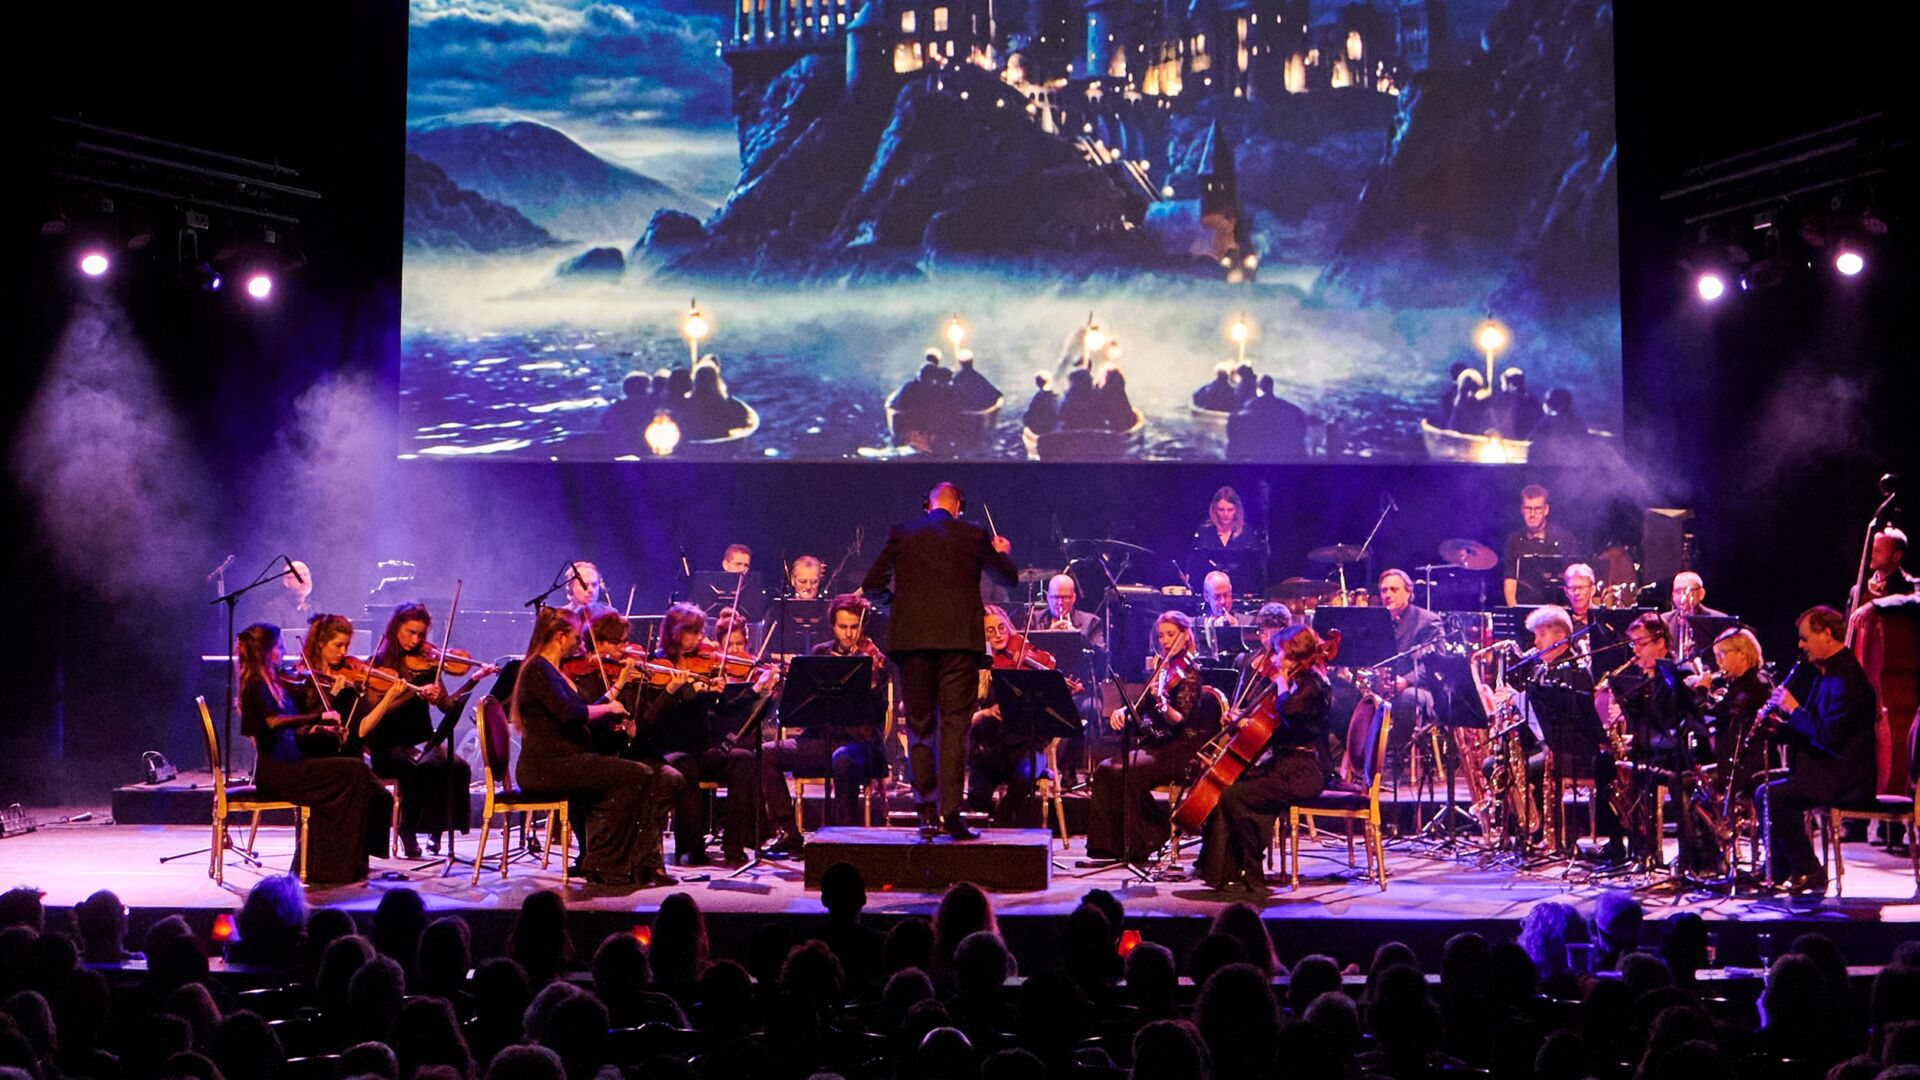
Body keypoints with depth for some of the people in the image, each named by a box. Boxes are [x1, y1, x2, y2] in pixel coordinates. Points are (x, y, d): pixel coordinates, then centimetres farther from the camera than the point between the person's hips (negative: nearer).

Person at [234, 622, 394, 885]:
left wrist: (324, 728, 1)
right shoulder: (256, 686, -9)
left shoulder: (278, 683, 16)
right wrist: (319, 717, -30)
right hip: (276, 771, -8)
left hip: (291, 763, 8)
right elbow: (273, 721, -29)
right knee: (354, 772, -16)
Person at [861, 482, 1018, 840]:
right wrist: (1000, 553, 34)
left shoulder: (901, 534, 5)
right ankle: (950, 811, -7)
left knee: (919, 726, 9)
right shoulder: (974, 536, 3)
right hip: (960, 640, -1)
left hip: (913, 639, 1)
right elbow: (1009, 577, 14)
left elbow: (871, 584, 5)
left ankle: (927, 811, 6)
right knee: (954, 726, 0)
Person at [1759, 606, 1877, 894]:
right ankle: (1778, 870, 14)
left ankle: (1808, 872, -13)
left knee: (1771, 794, -23)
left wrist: (1794, 709, -16)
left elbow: (1828, 735, -26)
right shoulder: (1826, 672, 16)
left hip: (1844, 778, -11)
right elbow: (1813, 729, 20)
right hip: (1825, 768, 11)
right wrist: (1781, 724, 3)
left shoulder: (1846, 678, -18)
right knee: (1764, 786, 12)